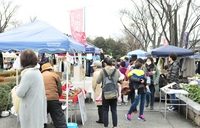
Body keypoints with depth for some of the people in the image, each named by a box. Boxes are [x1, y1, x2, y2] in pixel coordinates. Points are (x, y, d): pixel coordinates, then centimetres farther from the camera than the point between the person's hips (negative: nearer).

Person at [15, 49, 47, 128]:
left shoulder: (28, 74, -20)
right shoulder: (37, 71, 9)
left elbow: (20, 93, -19)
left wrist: (17, 88, 1)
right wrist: (21, 86, 10)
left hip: (31, 109, -9)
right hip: (37, 106, 9)